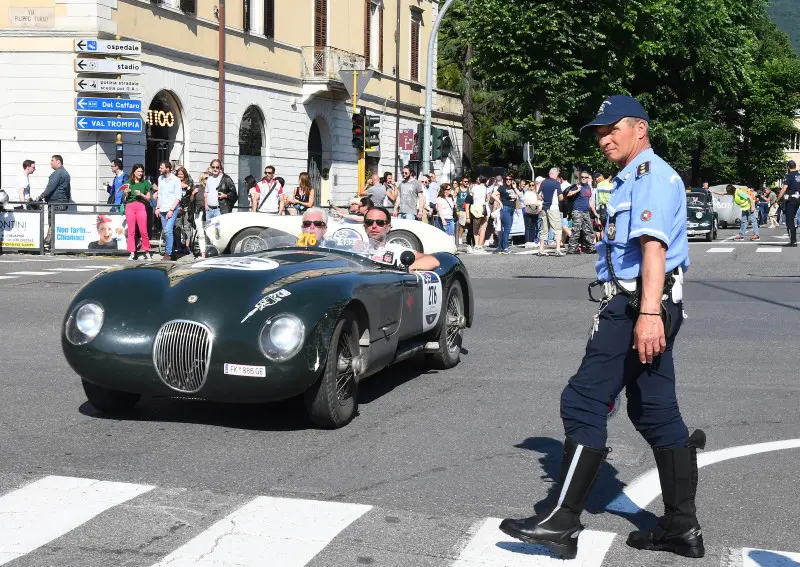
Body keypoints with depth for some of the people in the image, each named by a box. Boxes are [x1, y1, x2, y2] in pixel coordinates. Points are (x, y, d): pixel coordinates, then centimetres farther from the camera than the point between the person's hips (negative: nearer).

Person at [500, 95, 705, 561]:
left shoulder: (651, 174, -11)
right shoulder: (632, 180, 22)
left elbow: (654, 244, -24)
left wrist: (648, 313, -34)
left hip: (639, 305, -11)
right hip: (641, 306, 11)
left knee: (584, 402, -10)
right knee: (656, 412, 11)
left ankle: (563, 521, -7)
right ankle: (682, 528, 16)